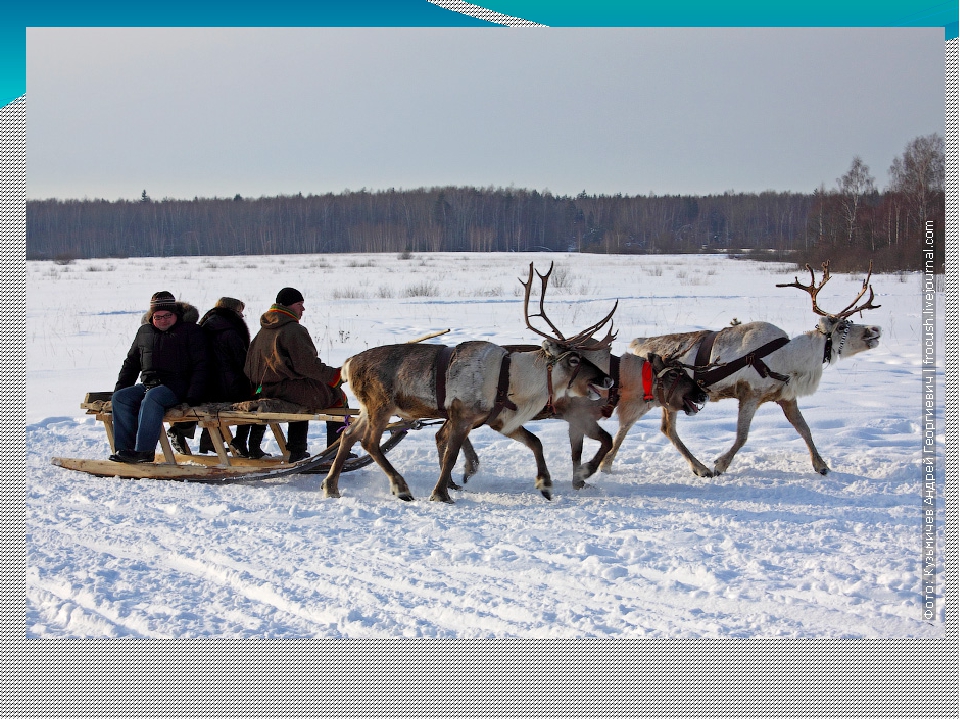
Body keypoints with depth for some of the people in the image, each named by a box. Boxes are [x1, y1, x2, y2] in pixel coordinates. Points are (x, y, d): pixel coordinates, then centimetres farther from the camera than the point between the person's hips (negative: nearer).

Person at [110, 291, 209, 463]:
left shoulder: (191, 331, 3)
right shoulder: (144, 332, 18)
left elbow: (200, 366, -4)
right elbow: (131, 363, 27)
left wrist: (193, 396, -15)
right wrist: (119, 389, 16)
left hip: (176, 387, -6)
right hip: (147, 385, 6)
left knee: (152, 398, -35)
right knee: (121, 398, -18)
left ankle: (144, 450, -40)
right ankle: (124, 447, -23)